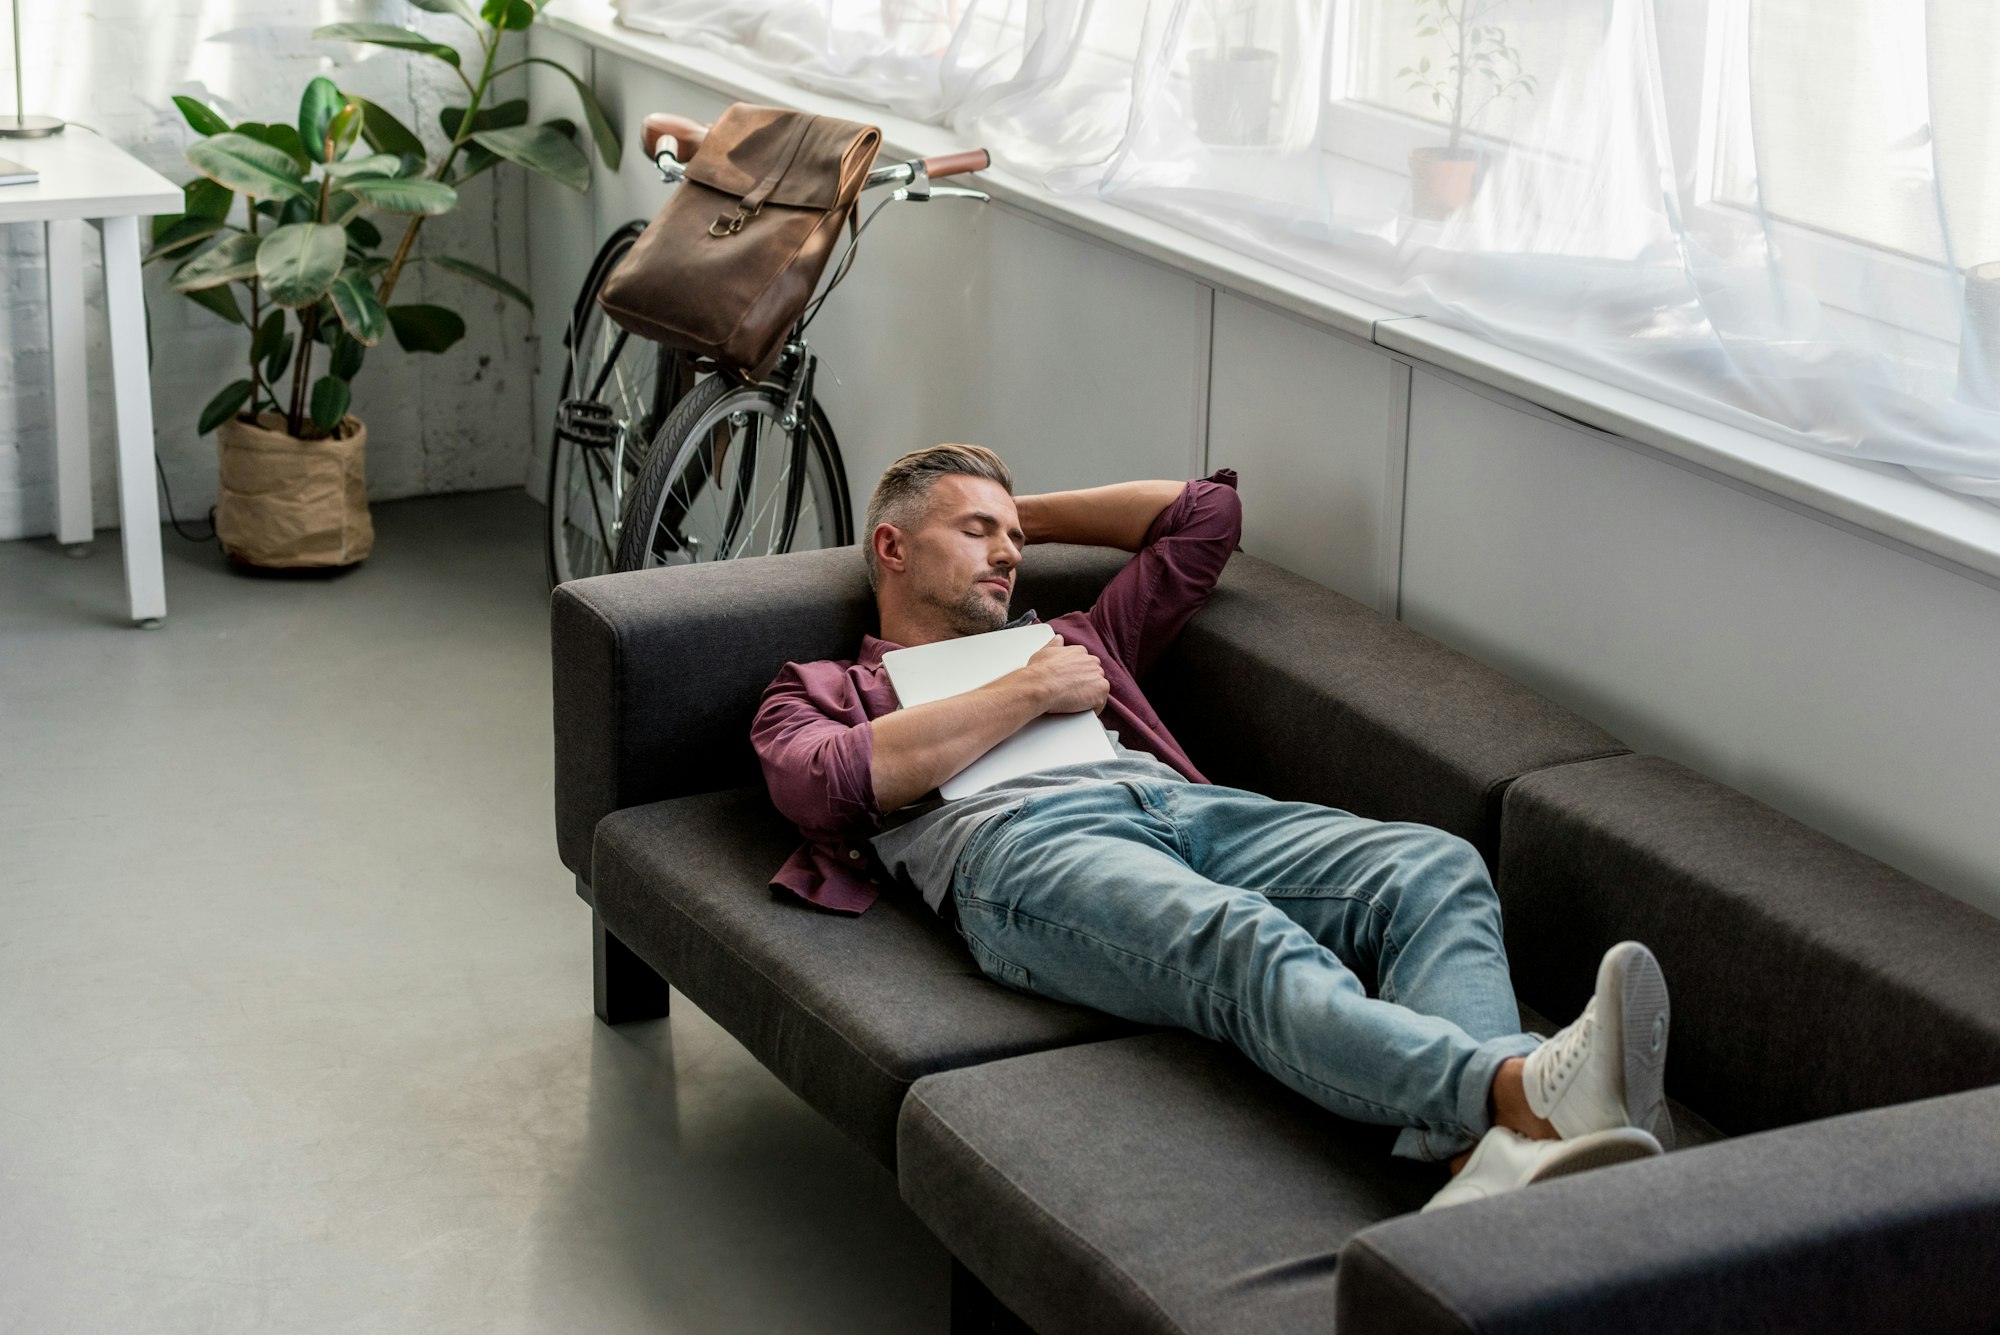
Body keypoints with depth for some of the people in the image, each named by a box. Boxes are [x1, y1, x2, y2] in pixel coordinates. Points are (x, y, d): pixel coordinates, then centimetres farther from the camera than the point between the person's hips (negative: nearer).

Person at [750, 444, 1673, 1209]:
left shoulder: (1069, 644, 43)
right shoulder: (820, 691, 30)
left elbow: (1207, 511, 49)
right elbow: (825, 786, 3)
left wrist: (1027, 514, 48)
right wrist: (1027, 695, 9)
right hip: (1020, 840, -5)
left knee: (1436, 871, -27)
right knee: (1247, 948, -39)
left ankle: (1489, 1156, -57)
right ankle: (1522, 1090, -64)